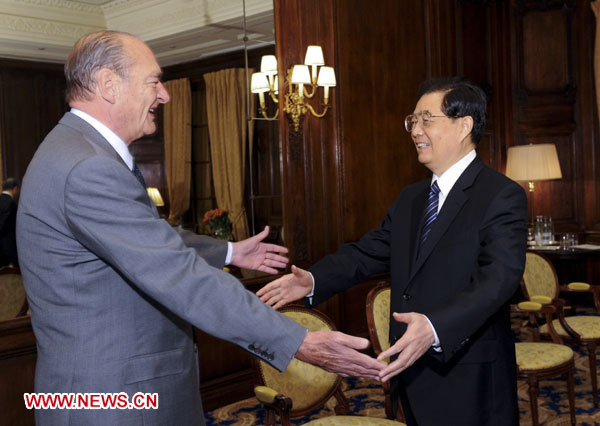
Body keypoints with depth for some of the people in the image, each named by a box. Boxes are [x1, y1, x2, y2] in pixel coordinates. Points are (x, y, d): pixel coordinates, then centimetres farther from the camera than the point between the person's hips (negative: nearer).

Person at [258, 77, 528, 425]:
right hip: (413, 376, 7)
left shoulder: (503, 196, -13)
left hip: (470, 384, -7)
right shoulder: (410, 199, 13)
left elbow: (500, 276, -25)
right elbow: (368, 251, 7)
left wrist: (435, 328, -39)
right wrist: (314, 280, -9)